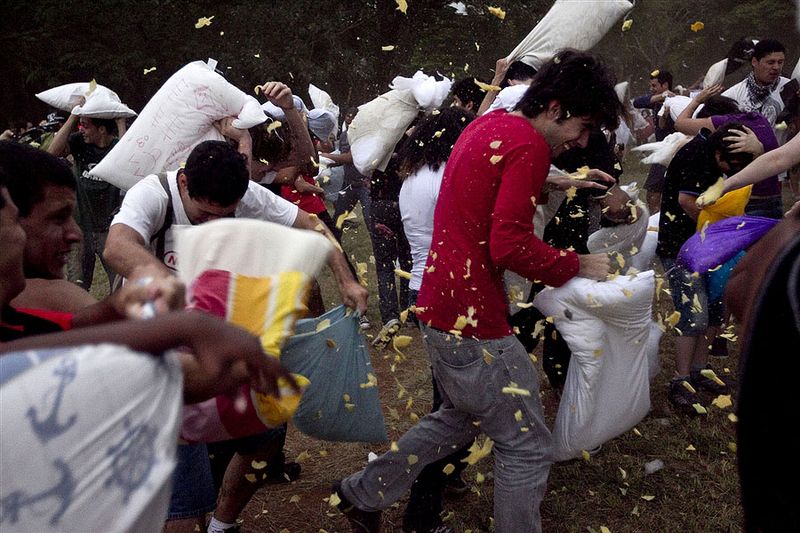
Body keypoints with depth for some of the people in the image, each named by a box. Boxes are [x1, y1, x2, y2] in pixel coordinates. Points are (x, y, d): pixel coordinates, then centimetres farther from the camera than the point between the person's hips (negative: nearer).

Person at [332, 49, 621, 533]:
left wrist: (553, 181, 18)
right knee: (527, 445, 5)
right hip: (472, 317, -10)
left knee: (461, 418, 27)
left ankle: (363, 493, 36)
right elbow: (511, 246, -23)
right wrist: (578, 266, -11)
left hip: (441, 304, 10)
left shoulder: (488, 125, 12)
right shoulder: (529, 145, -17)